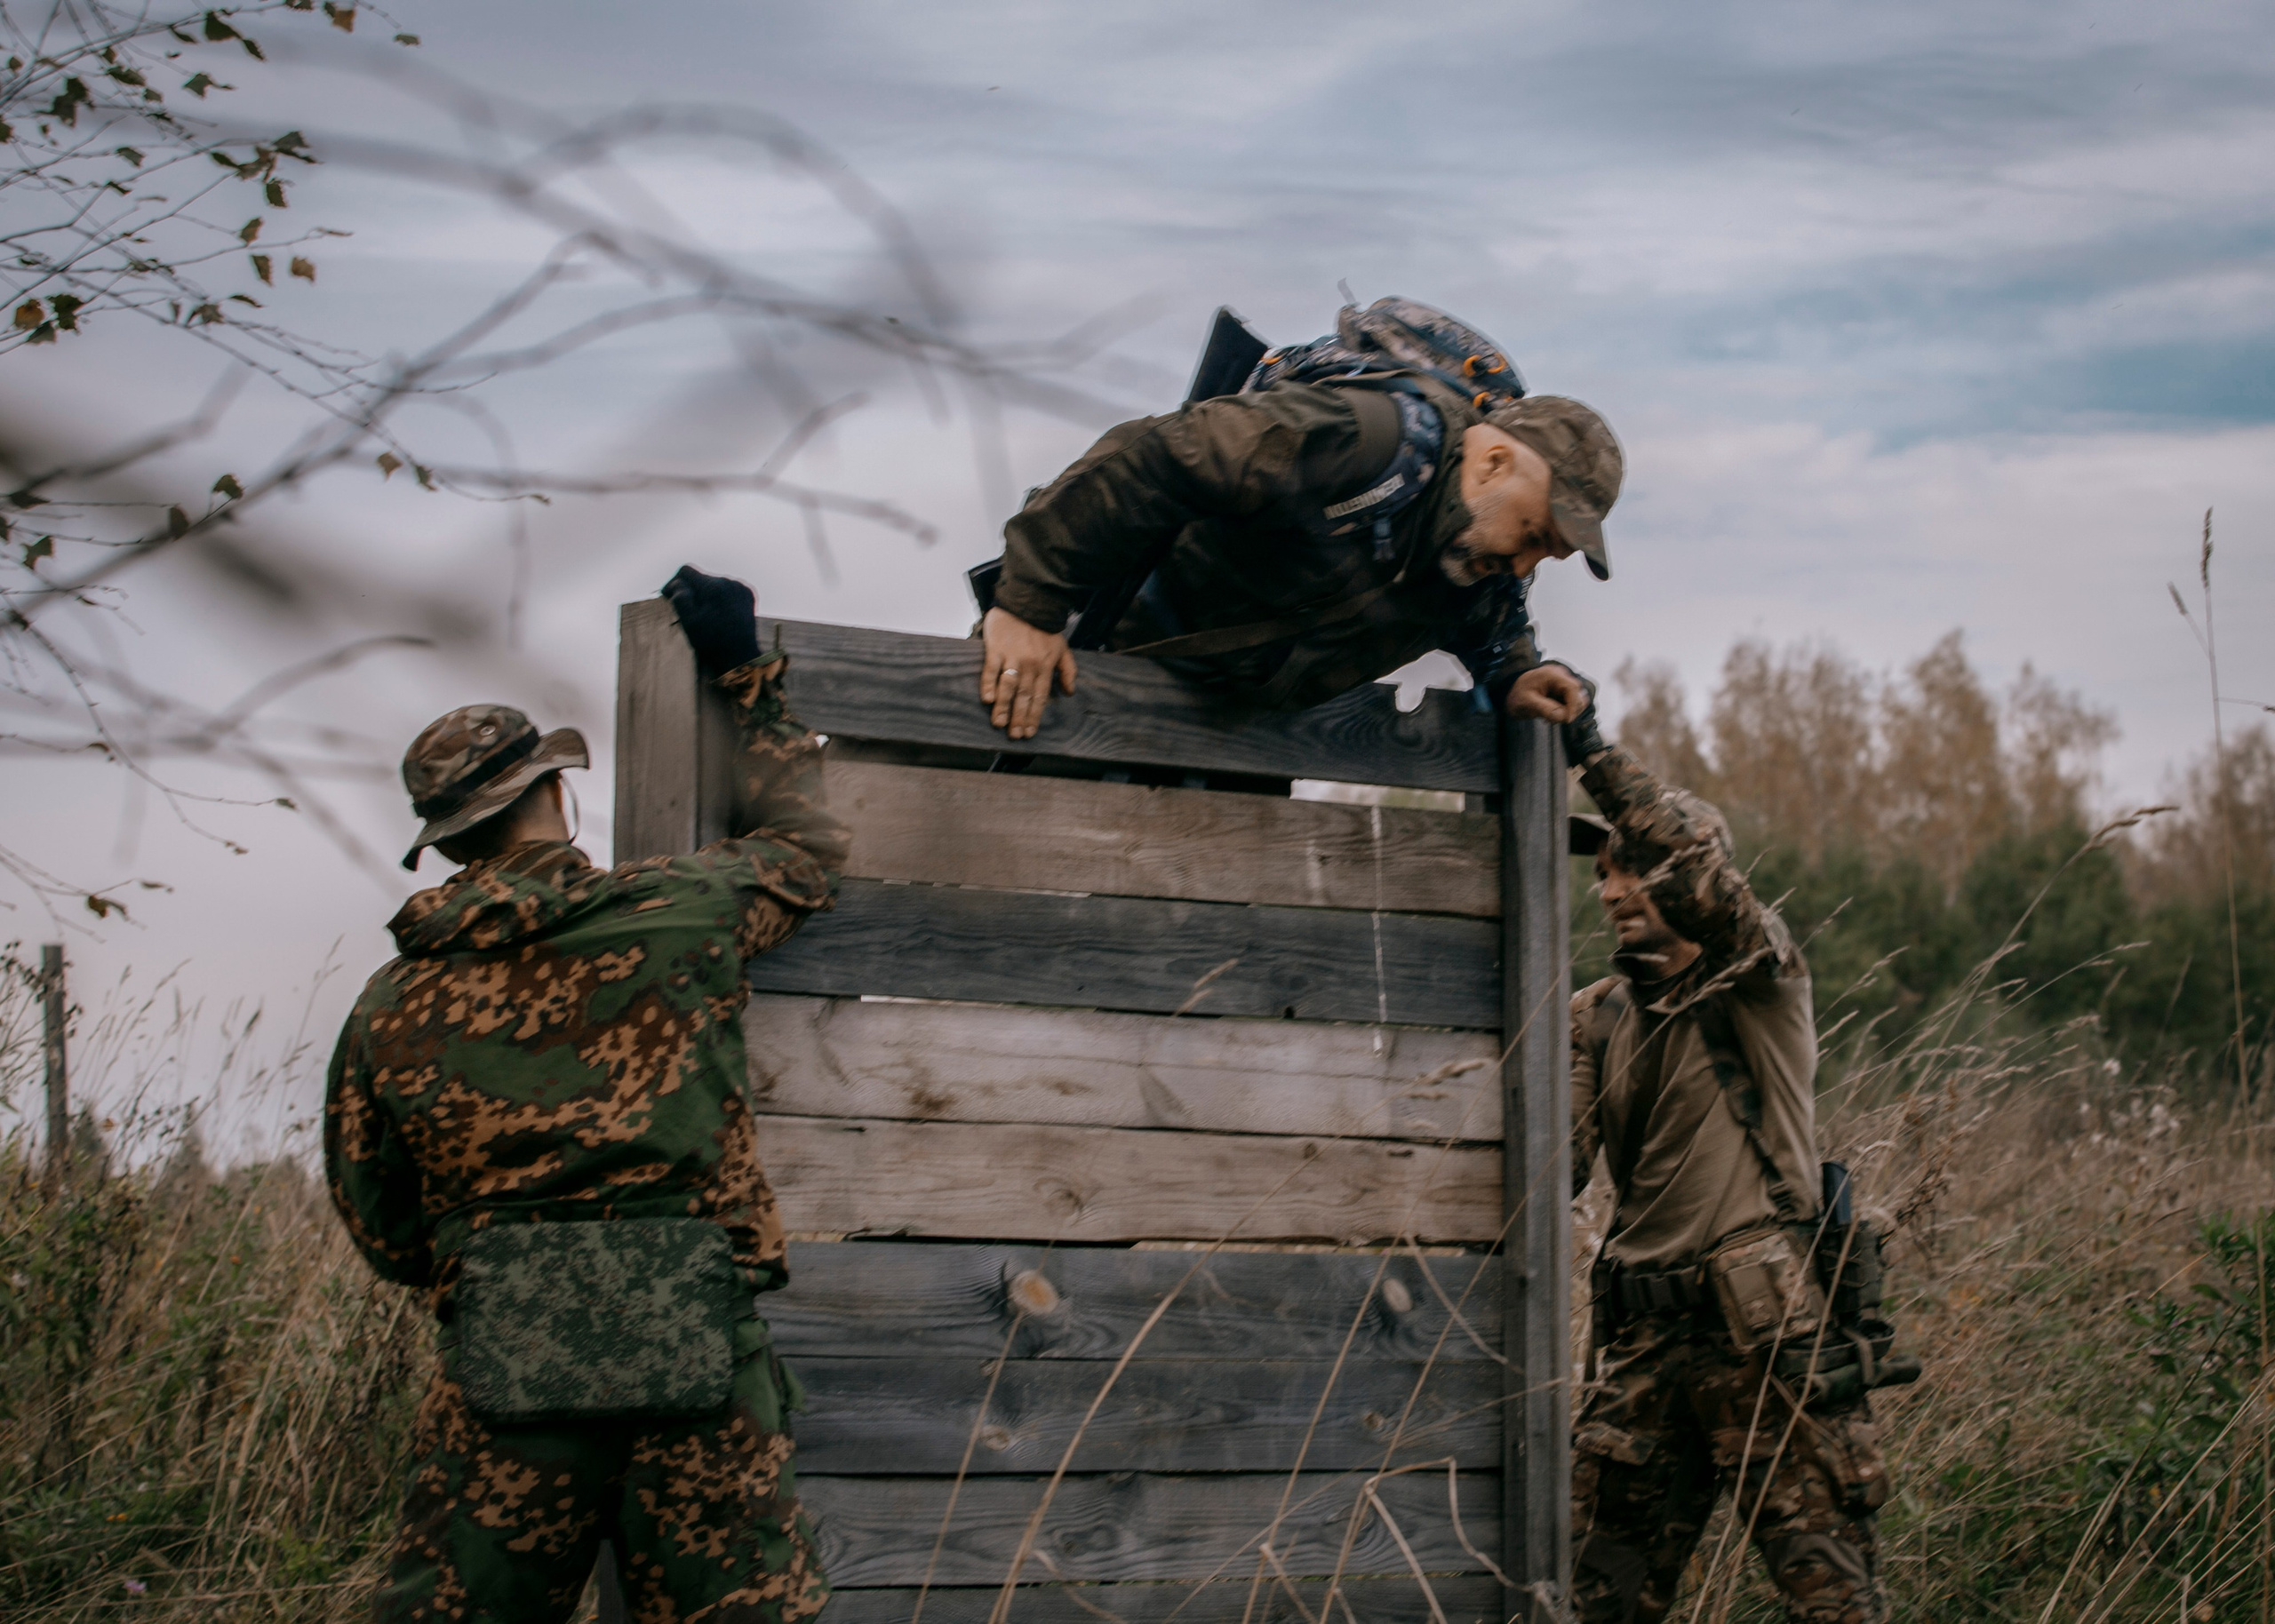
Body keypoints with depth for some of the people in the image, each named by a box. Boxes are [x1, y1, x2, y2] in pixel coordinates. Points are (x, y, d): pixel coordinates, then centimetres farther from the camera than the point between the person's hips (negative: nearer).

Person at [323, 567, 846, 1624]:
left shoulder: (392, 1007, 9)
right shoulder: (672, 913, 4)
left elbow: (378, 1227, 17)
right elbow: (806, 845, 25)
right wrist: (747, 675, 34)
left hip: (497, 1383, 2)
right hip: (694, 1376, -2)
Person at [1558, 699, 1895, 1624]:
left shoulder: (1761, 983, -2)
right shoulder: (1600, 1019, 14)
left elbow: (1706, 872, -24)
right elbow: (1561, 1168, 6)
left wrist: (1594, 754, -28)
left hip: (1771, 1334, -5)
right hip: (1645, 1339, 6)